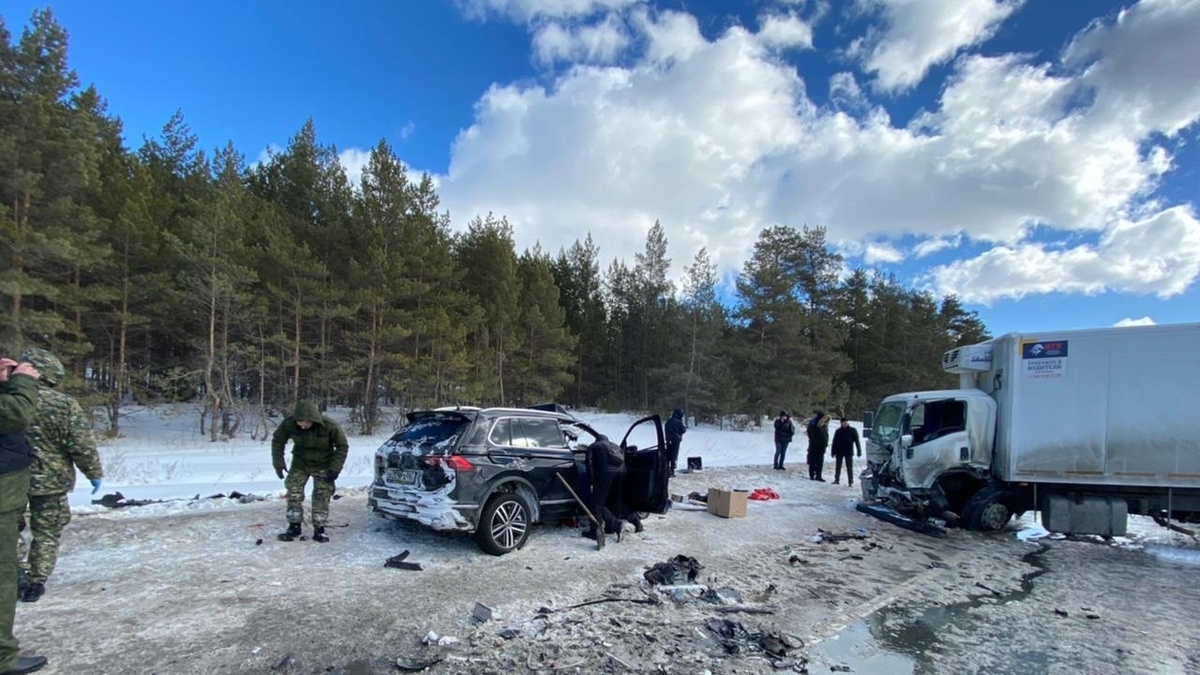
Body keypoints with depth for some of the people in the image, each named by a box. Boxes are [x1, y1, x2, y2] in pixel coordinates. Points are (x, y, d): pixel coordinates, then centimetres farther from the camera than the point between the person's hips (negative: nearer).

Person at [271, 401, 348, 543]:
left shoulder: (329, 426, -30)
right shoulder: (288, 423, -25)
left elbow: (342, 446, -15)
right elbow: (277, 441, -4)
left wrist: (335, 468, -18)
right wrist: (278, 463, -7)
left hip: (323, 466, -2)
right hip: (300, 464, 2)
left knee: (322, 496, -2)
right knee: (293, 493, 0)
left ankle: (319, 529, 11)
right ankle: (294, 527, 18)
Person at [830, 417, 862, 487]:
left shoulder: (853, 430, -1)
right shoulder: (838, 431, 3)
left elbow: (857, 441, 0)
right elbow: (834, 442, 6)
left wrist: (859, 451, -4)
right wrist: (833, 451, 2)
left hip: (849, 453, -2)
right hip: (839, 452, 2)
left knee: (849, 468, -1)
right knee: (838, 467, 9)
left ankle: (850, 482, 4)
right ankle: (836, 479, 18)